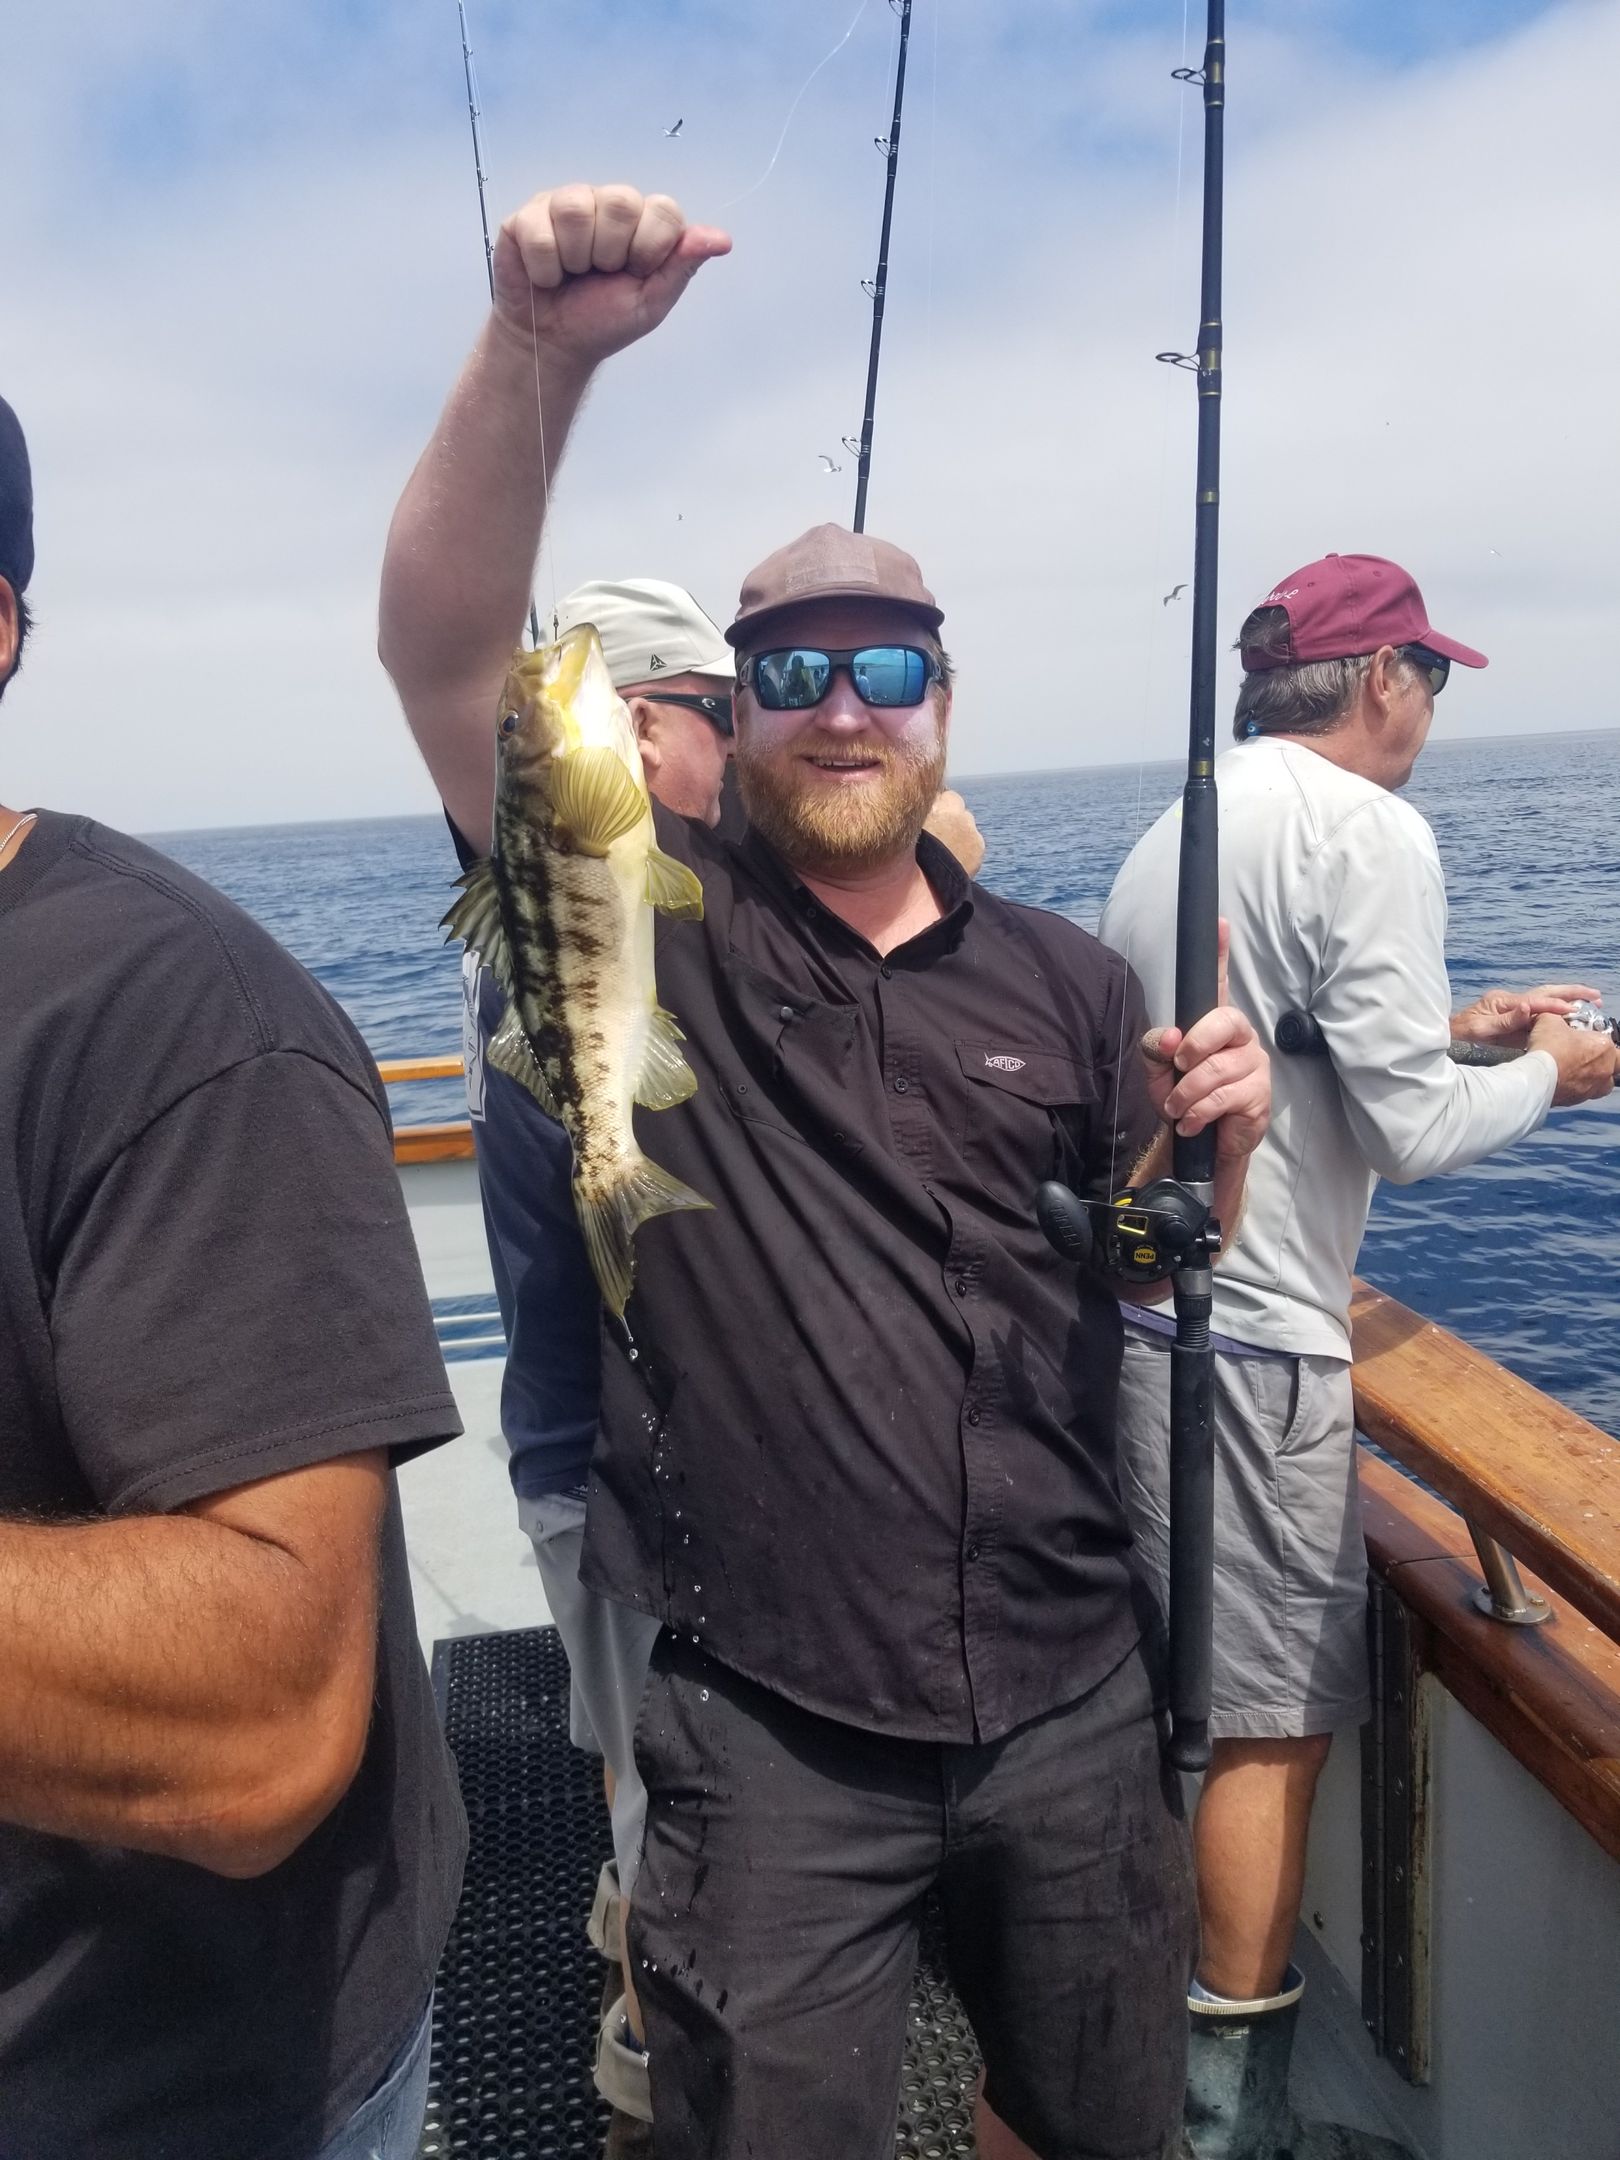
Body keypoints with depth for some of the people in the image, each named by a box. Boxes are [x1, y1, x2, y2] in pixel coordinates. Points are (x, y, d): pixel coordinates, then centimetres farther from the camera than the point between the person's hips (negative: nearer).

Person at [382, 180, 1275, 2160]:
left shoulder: (1064, 978, 2)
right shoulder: (660, 926, -6)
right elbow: (443, 649, -17)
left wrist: (1218, 1144, -11)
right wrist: (540, 351, -29)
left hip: (1071, 1699, 4)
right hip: (773, 1728, -3)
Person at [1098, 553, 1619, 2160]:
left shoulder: (1178, 825, 14)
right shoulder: (1369, 832, -12)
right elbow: (1412, 1132, -14)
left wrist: (1448, 1024, 23)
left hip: (1137, 1304, 9)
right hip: (1248, 1336, -9)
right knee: (1279, 1717, 6)